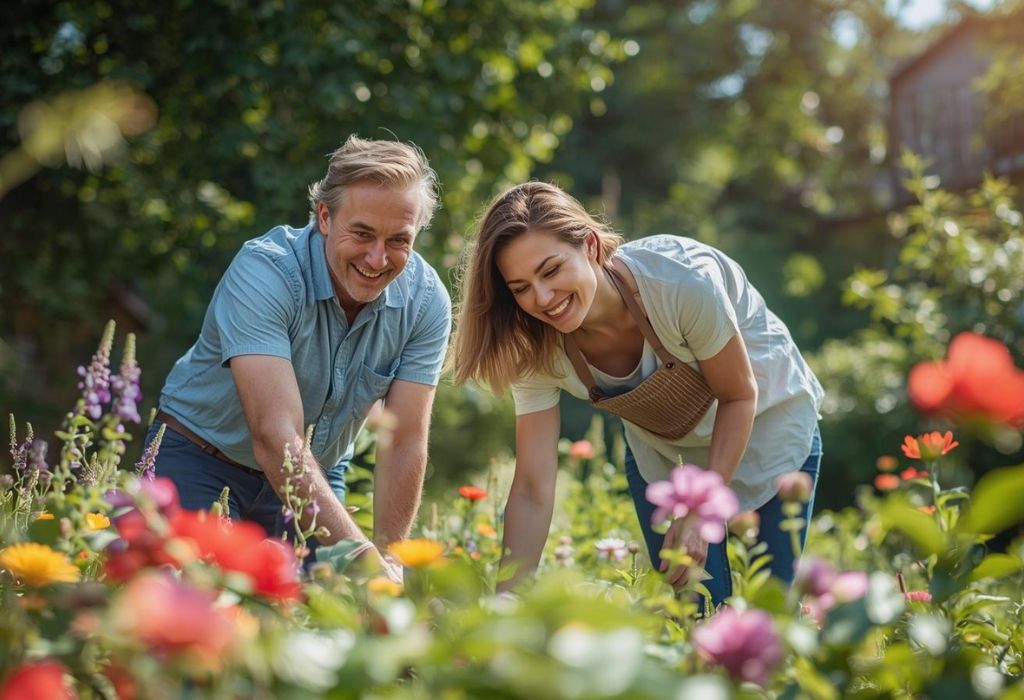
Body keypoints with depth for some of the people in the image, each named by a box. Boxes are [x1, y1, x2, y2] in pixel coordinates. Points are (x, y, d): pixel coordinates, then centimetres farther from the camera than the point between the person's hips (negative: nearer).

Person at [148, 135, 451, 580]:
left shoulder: (426, 301, -17)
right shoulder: (264, 272, -31)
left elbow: (403, 446, -16)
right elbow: (276, 437, -41)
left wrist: (387, 562, -26)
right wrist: (363, 558, -49)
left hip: (317, 476, 4)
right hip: (202, 462, -4)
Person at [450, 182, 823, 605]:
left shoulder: (682, 280, -37)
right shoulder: (537, 347, -25)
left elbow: (740, 395, -21)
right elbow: (532, 491, -25)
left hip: (766, 424, -2)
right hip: (661, 453, 2)